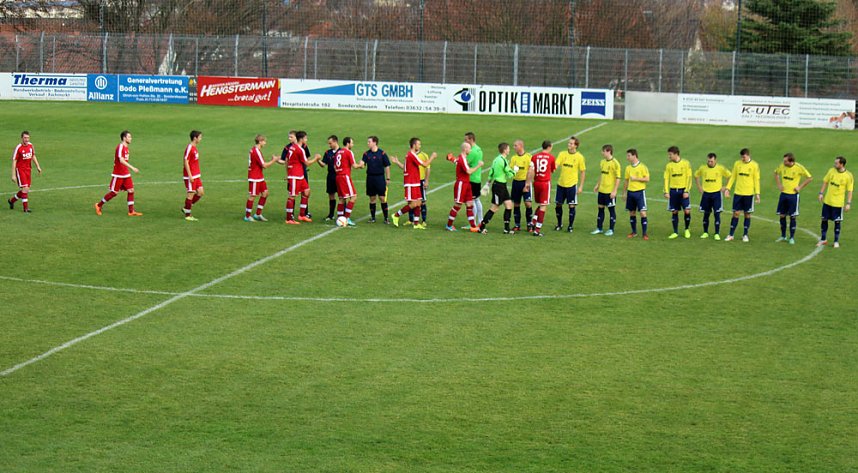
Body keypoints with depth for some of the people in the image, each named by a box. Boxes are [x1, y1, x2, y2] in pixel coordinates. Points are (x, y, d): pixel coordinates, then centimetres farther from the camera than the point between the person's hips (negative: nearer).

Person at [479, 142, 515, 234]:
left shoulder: (496, 160, 11)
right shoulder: (503, 161, -17)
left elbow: (491, 173, 15)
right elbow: (509, 175, -16)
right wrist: (515, 170, 3)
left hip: (502, 186, 10)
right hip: (499, 186, -10)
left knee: (509, 204, 8)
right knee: (494, 207, -3)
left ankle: (506, 228, 9)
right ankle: (482, 227, 2)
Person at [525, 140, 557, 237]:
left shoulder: (535, 157, 3)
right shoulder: (551, 158, -2)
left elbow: (530, 171, -4)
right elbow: (553, 171, 11)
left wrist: (528, 183, 0)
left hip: (536, 183, 4)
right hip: (546, 183, -4)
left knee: (540, 204, 22)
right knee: (543, 206, -1)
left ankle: (533, 221, 7)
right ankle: (537, 230, -5)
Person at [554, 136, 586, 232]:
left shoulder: (579, 157, -5)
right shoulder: (562, 154, 1)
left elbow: (582, 172, 0)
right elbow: (556, 166, -7)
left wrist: (581, 186, -3)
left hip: (572, 184, -3)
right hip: (561, 184, 3)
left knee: (572, 206, 0)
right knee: (558, 205, 7)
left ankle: (570, 226, 12)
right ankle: (559, 224, 25)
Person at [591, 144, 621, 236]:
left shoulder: (615, 163, -13)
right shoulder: (602, 162, 9)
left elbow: (618, 178, -13)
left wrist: (614, 191, -17)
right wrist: (597, 185, 14)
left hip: (610, 191, -7)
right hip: (601, 190, 7)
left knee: (611, 209, 2)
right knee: (601, 208, 11)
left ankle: (611, 229, 10)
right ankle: (599, 228, 19)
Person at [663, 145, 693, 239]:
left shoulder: (686, 163, -3)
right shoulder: (668, 165, 5)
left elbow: (689, 178, -3)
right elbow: (666, 179, 5)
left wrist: (687, 191, -10)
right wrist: (666, 192, -5)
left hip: (683, 190, -3)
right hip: (673, 190, 3)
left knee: (687, 211, -7)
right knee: (674, 212, 4)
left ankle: (687, 230, 14)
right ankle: (675, 232, 13)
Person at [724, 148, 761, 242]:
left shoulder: (754, 165, -3)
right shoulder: (737, 164, 4)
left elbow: (756, 180, -1)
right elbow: (733, 177, 9)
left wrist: (757, 193, -6)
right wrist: (727, 188, 1)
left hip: (749, 194, -2)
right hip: (738, 193, 2)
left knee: (747, 214, 4)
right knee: (736, 213, 0)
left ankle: (745, 235, 14)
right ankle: (731, 235, 4)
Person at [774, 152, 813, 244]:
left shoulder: (799, 168, -13)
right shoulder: (782, 166, -2)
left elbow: (810, 178, -5)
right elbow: (776, 173, 19)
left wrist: (800, 187, -9)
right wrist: (779, 184, 7)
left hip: (793, 195, -4)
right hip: (783, 194, 4)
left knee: (792, 217, 0)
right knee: (782, 215, 7)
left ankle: (792, 238, 9)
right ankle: (783, 236, 21)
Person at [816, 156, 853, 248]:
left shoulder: (848, 176, -13)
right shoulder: (831, 171, -2)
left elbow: (849, 191, -9)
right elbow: (825, 182, 9)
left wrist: (848, 203, -12)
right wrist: (821, 193, 3)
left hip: (838, 203, -4)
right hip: (827, 201, 4)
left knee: (837, 222, 3)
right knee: (824, 220, 9)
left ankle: (836, 242, 16)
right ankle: (823, 239, 23)